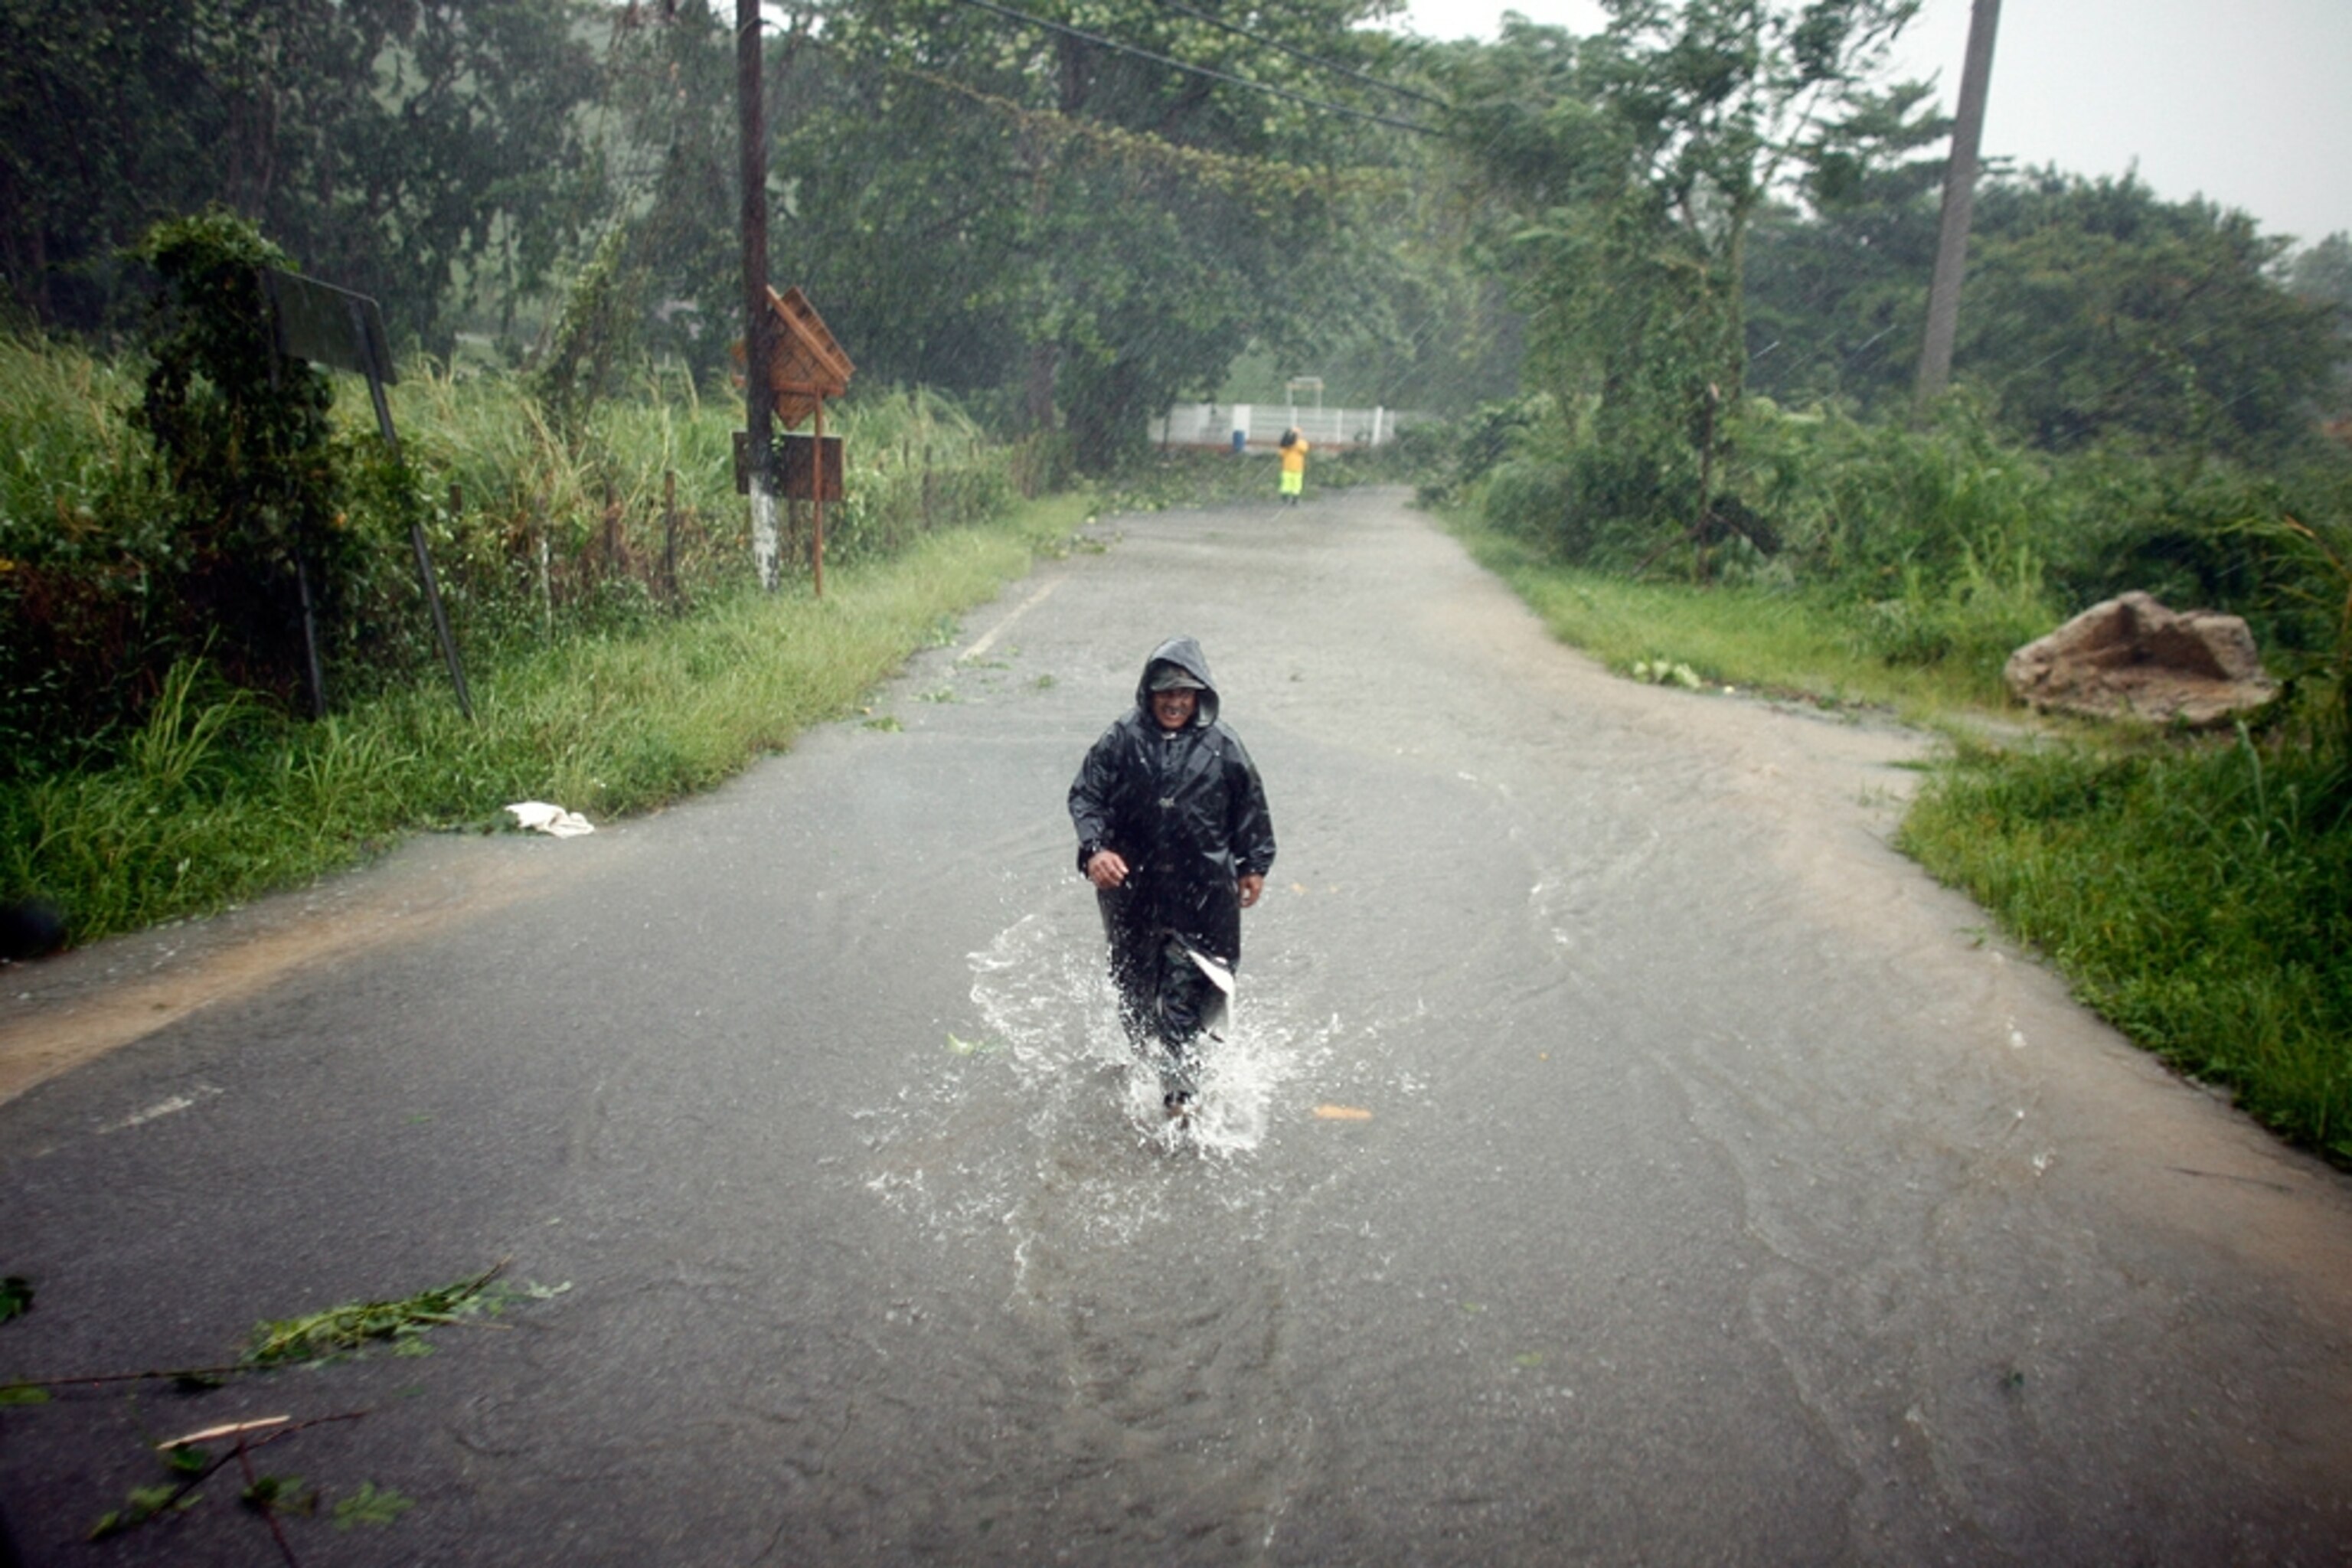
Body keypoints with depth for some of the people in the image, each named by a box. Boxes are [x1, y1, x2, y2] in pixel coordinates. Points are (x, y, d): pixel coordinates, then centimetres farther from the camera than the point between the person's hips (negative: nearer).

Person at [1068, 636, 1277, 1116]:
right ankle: (1142, 1051, 44)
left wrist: (1254, 866, 11)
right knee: (1133, 977, 19)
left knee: (1185, 990, -3)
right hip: (1131, 884, 2)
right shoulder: (1122, 740, -6)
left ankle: (1180, 1086, 7)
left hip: (1199, 891, -1)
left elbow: (1251, 810, 8)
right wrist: (1094, 849, -21)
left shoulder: (1222, 748, -3)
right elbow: (1085, 795, -6)